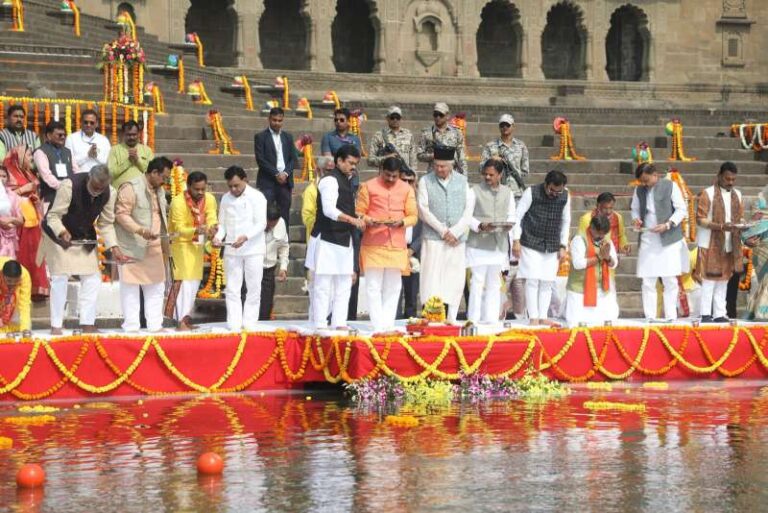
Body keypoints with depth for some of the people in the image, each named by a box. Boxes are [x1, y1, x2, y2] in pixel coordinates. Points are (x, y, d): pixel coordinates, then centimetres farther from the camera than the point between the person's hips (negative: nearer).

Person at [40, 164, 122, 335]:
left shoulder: (109, 193, -16)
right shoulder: (69, 186, -30)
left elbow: (106, 223, -4)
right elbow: (53, 216, -26)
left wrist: (113, 247, -15)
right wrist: (62, 232, -44)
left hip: (85, 238, 5)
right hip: (59, 235, -5)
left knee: (92, 278, -1)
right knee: (60, 277, -9)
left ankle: (87, 324, 6)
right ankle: (56, 325, -2)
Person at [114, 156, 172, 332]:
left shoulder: (159, 190, 14)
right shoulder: (130, 188, -13)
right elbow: (121, 214, -18)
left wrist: (164, 243, 18)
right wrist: (140, 230, -27)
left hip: (154, 248, 8)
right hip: (133, 248, -8)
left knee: (156, 288, 11)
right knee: (131, 289, -2)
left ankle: (155, 325, 17)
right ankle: (131, 327, 2)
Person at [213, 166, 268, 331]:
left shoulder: (257, 197, -4)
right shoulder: (226, 199, 8)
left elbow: (261, 223, -10)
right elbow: (222, 223, 12)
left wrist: (245, 237, -24)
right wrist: (218, 236, -9)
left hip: (253, 250, -3)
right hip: (232, 251, 3)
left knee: (254, 289, 1)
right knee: (232, 289, 1)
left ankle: (249, 324, 6)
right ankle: (234, 325, 3)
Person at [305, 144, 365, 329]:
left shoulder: (346, 180, 17)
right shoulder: (330, 180, -12)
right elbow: (329, 209, -24)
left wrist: (359, 220, 12)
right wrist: (351, 219, -32)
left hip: (343, 238, 10)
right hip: (327, 240, -9)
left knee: (344, 283, 8)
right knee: (323, 284, -6)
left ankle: (339, 323, 11)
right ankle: (320, 324, -4)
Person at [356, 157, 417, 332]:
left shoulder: (406, 189, 10)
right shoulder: (368, 187, 4)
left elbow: (413, 216, 8)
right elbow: (359, 212, 2)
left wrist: (401, 222, -12)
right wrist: (368, 221, -18)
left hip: (397, 244, 2)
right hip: (373, 244, -2)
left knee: (393, 287, 5)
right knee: (373, 286, -6)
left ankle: (389, 324, 10)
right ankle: (378, 326, -6)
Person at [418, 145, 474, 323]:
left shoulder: (462, 181, 11)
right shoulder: (425, 181, 5)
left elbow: (469, 208, 6)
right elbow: (424, 210, -1)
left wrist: (455, 232, -6)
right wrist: (443, 231, -7)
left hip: (457, 240, 2)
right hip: (433, 239, -2)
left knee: (455, 280, 1)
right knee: (432, 280, -8)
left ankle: (451, 319, 5)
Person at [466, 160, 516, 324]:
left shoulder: (507, 193, 11)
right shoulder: (475, 191, -1)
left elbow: (511, 215, 15)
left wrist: (508, 224, -7)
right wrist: (480, 226, -20)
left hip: (499, 244, 4)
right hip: (478, 243, -4)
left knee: (494, 283, 7)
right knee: (477, 282, -5)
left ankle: (490, 319, 12)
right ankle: (474, 319, -2)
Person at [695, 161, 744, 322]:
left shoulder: (737, 195, 12)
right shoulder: (708, 193, -7)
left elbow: (740, 217, 17)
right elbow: (700, 219, -11)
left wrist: (742, 224, -8)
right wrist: (721, 226, -22)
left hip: (729, 244, 6)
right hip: (710, 244, -6)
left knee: (723, 280, 7)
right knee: (709, 279, -5)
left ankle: (719, 314, 10)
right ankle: (706, 314, -2)